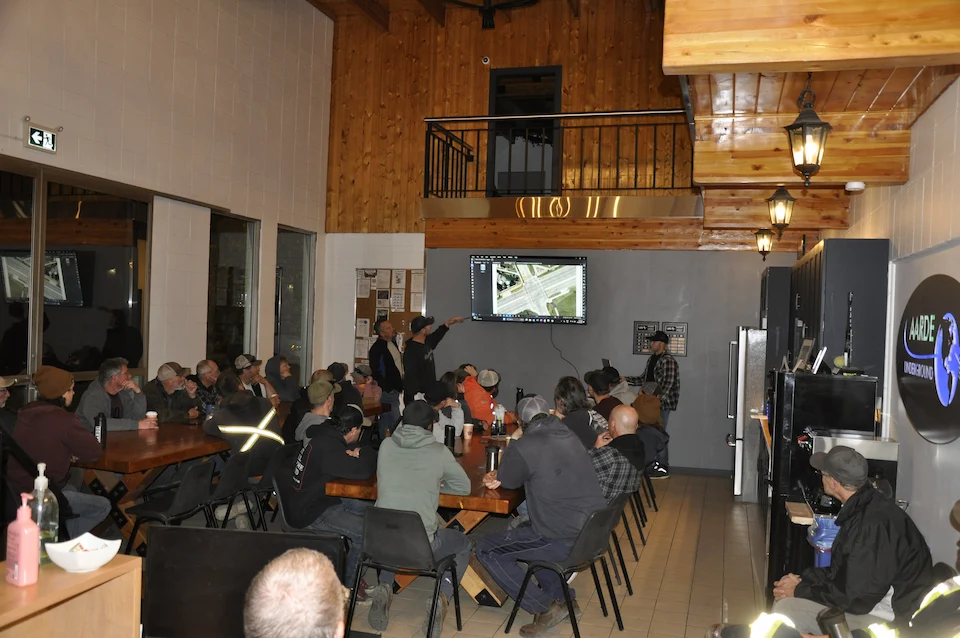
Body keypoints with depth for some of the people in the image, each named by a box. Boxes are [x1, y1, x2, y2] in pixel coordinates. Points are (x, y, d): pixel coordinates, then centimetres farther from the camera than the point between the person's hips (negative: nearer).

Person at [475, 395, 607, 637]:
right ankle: (563, 596, 26)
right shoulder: (569, 436, 10)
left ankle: (546, 607, 4)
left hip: (565, 541, -8)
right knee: (524, 528, 31)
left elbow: (507, 482, 4)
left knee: (486, 549, 5)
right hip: (593, 533, 8)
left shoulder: (523, 448, -13)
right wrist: (500, 476, 24)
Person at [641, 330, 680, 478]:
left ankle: (664, 468, 2)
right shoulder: (652, 358, 14)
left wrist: (659, 398, -30)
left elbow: (668, 383, -22)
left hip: (663, 403, -9)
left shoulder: (668, 360, -14)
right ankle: (658, 463, 22)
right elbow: (645, 378, 21)